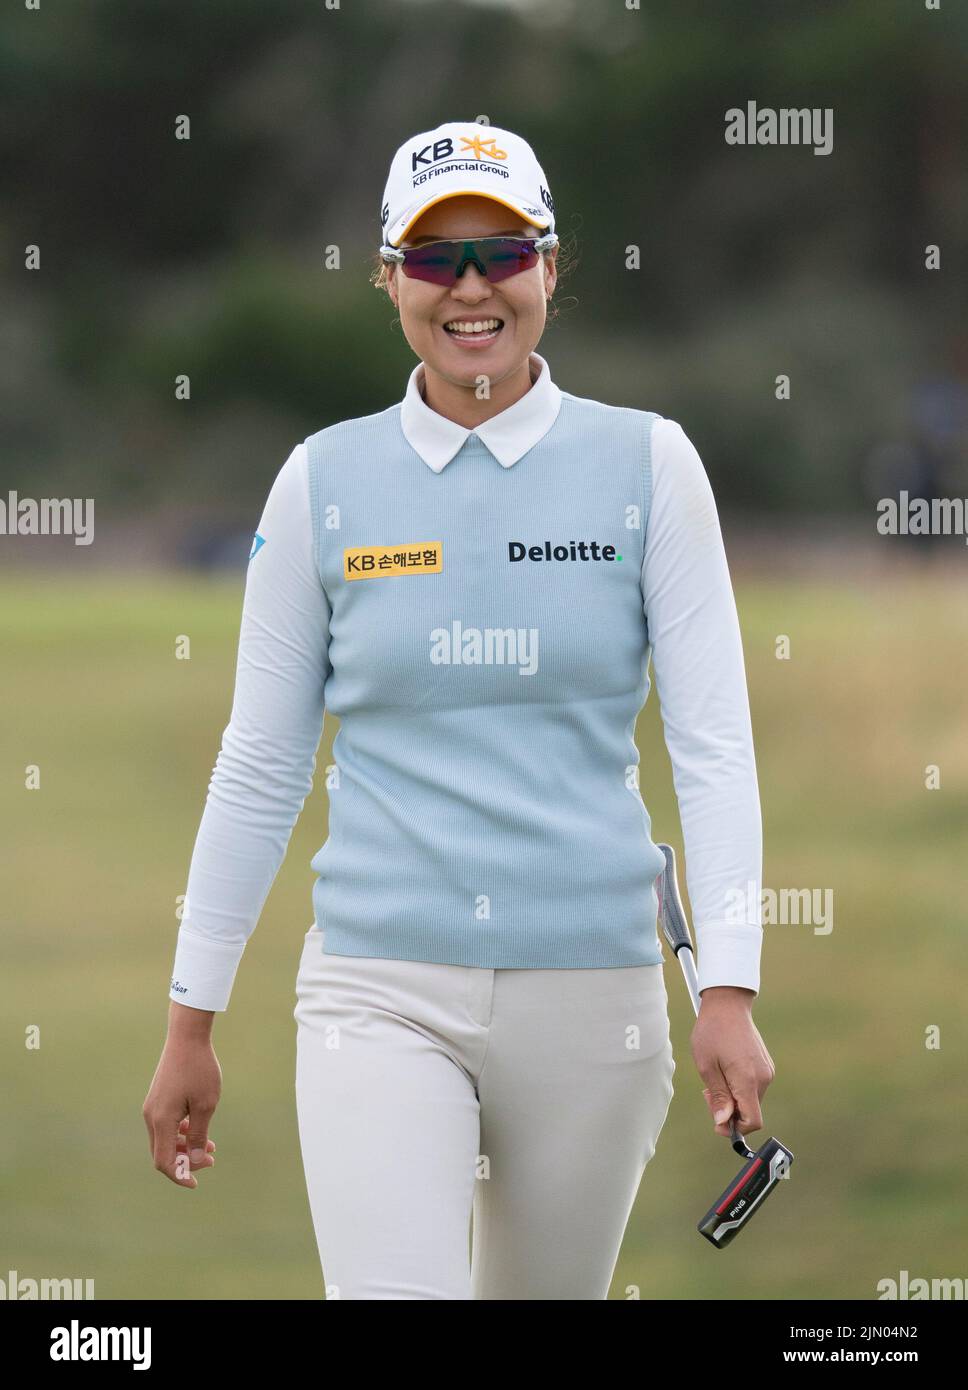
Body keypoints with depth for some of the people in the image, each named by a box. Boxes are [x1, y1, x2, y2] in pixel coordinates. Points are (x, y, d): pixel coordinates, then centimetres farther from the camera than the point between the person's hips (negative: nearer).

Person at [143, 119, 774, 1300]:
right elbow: (260, 763, 9)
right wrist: (191, 1022, 8)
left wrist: (730, 992, -13)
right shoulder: (324, 480, 4)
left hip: (591, 984, 1)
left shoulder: (645, 464, 1)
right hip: (382, 983, 0)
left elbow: (712, 742, -2)